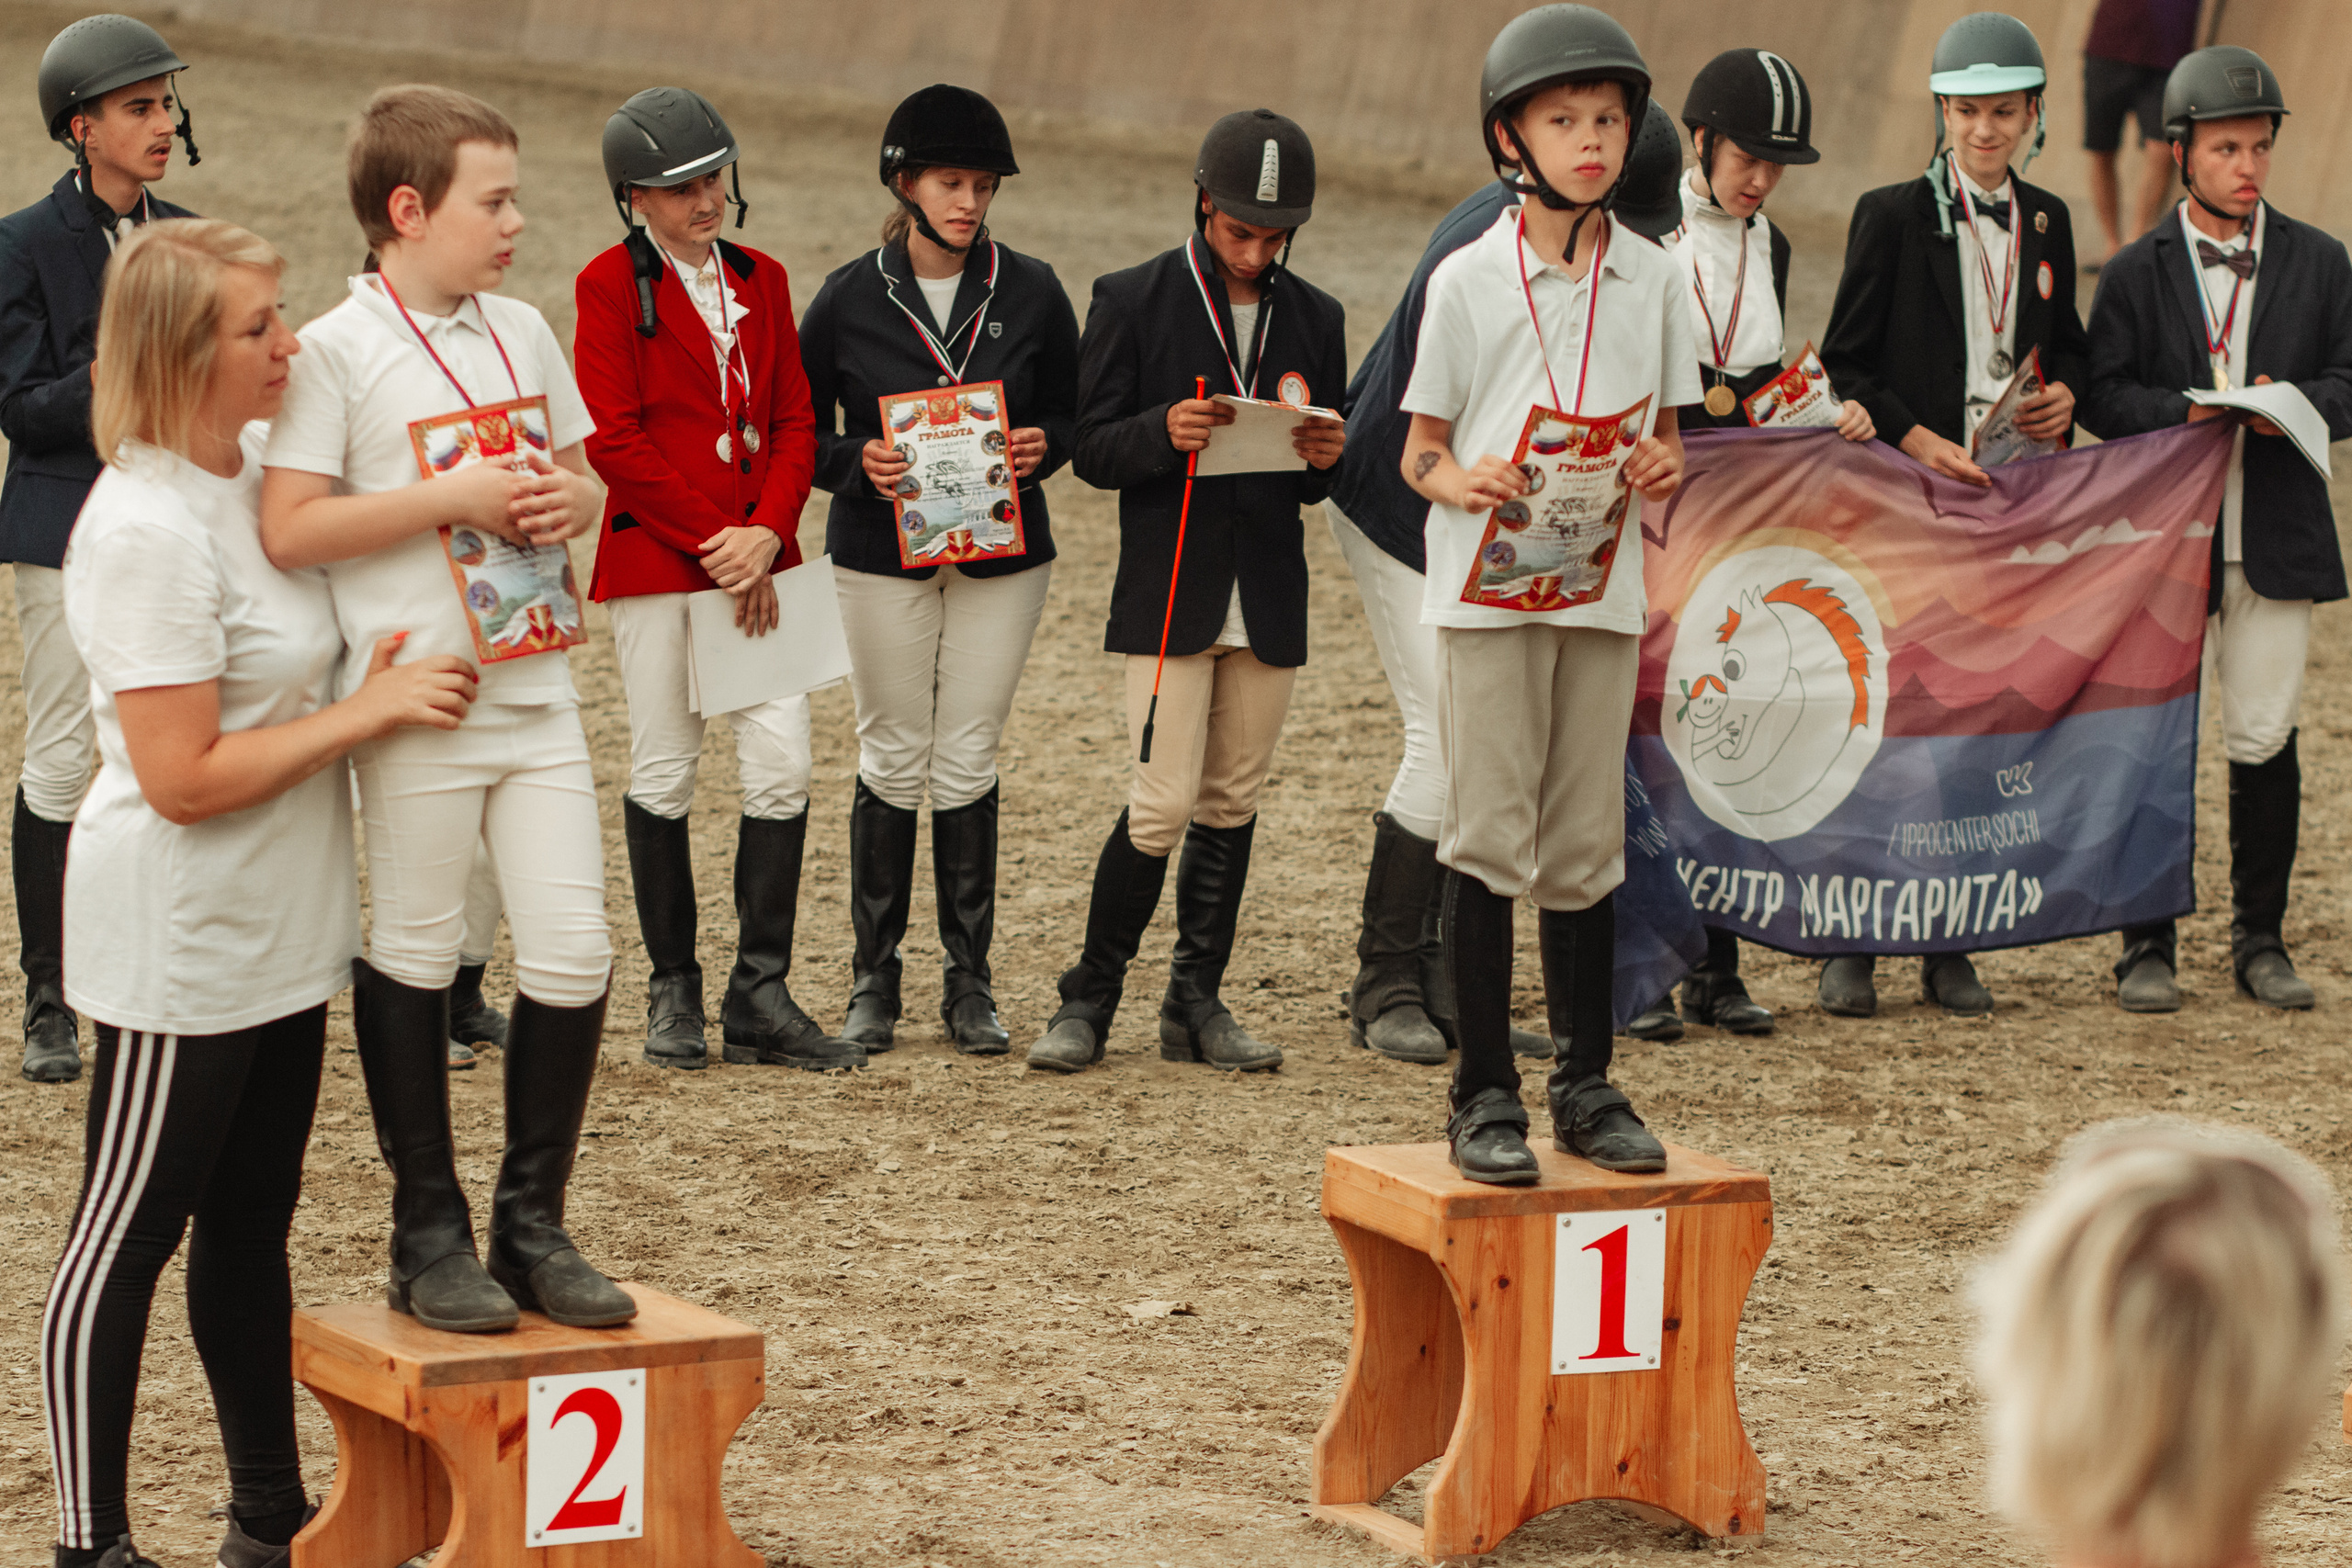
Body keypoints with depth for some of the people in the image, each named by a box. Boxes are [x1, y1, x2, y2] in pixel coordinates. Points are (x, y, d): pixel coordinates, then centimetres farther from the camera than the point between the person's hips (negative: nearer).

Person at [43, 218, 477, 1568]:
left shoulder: (256, 466, 4)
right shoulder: (147, 532, -23)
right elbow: (183, 778, -25)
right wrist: (366, 712, -20)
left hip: (279, 930, 9)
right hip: (179, 942, -9)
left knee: (253, 1218, 18)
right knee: (129, 1235, 0)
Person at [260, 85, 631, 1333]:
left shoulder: (523, 334, 11)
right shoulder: (335, 352, -9)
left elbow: (581, 475, 23)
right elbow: (288, 529, -16)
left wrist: (574, 498, -1)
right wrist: (454, 498, -18)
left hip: (536, 688, 6)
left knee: (573, 950, 1)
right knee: (415, 954, 5)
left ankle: (533, 1222, 14)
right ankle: (427, 1237, 15)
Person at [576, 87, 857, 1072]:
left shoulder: (760, 280, 13)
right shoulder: (610, 286, -3)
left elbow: (794, 421, 9)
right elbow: (612, 439, -9)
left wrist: (767, 533, -7)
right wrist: (713, 539, -12)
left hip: (757, 556, 4)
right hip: (655, 557, -4)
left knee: (782, 769, -4)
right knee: (664, 773, 2)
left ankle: (760, 996, 3)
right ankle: (673, 992, 13)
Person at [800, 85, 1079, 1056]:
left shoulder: (1030, 293, 1)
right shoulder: (850, 300, -3)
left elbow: (1072, 412, 10)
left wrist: (1042, 447, -11)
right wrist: (855, 462, -16)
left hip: (1002, 552, 1)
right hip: (883, 552, -1)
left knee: (969, 761, 1)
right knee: (893, 759, 3)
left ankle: (970, 984, 10)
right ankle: (873, 981, 13)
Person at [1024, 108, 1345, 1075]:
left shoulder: (1314, 320, 11)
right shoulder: (1134, 302, -1)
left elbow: (1316, 483, 15)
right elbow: (1091, 450, -3)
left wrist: (1324, 457, -8)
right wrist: (1164, 432, -23)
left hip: (1268, 597, 4)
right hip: (1170, 592, -4)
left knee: (1232, 803, 8)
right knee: (1163, 804, -10)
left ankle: (1197, 1006, 17)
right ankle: (1089, 1001, 3)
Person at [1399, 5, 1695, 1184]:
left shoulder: (1652, 280, 7)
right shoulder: (1467, 281, -2)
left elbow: (1664, 434, 14)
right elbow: (1418, 454, 0)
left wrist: (1662, 470, -9)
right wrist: (1462, 482, -22)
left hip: (1604, 589, 3)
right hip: (1487, 586, -3)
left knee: (1586, 843, 8)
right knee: (1488, 835, -2)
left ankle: (1587, 1085, 18)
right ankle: (1484, 1095, 3)